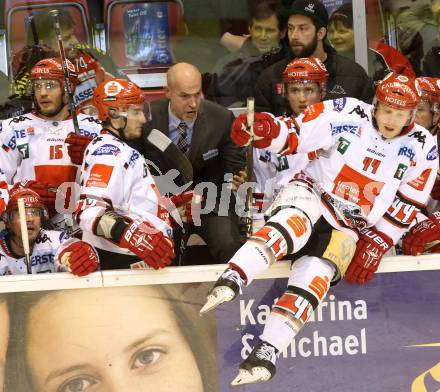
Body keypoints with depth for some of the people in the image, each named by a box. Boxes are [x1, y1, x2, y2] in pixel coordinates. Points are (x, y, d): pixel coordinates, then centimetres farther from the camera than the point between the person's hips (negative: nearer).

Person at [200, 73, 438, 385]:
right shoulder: (348, 115, -10)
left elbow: (406, 207, 2)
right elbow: (292, 136, -11)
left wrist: (377, 244, -5)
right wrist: (264, 129, -32)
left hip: (349, 228, 2)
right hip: (312, 195, -1)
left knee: (315, 273, -24)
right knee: (293, 225, -36)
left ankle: (266, 353, -25)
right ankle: (231, 280, -48)